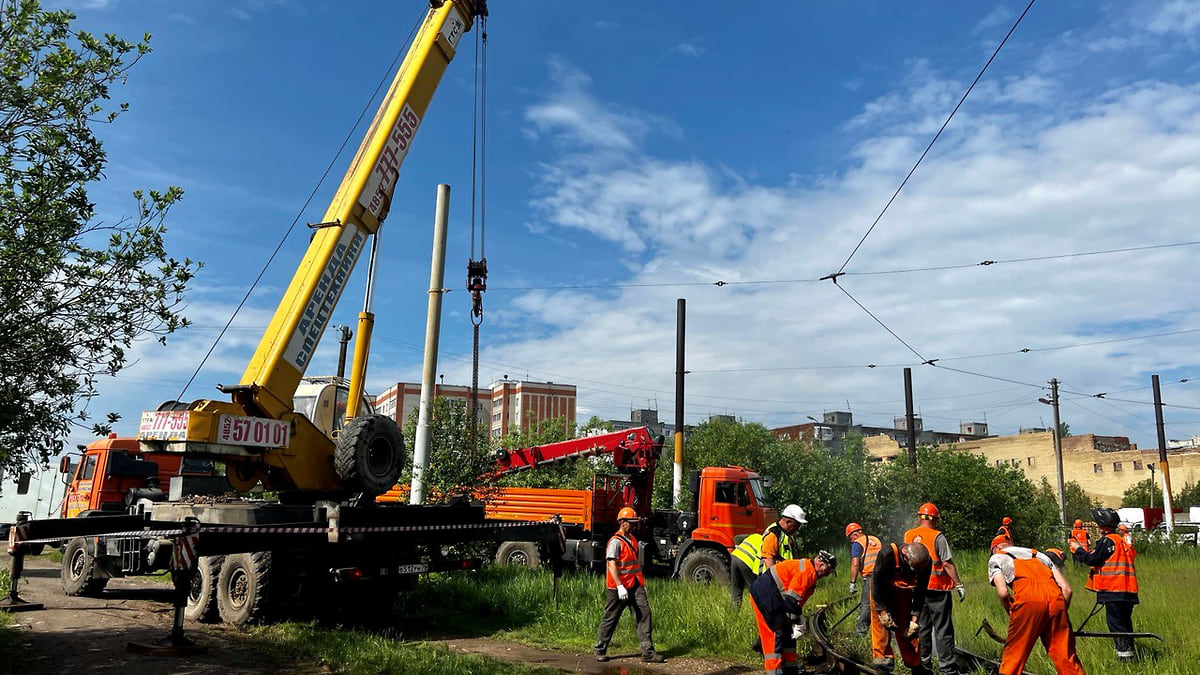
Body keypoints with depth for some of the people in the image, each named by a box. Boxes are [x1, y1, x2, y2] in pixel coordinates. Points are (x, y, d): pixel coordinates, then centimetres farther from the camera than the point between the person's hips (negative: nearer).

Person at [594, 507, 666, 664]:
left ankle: (648, 652, -3)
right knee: (610, 619, 4)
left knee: (644, 614, -4)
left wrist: (642, 583, 22)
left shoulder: (633, 540, 16)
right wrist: (620, 586, -25)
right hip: (619, 587, -7)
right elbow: (612, 565, -19)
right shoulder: (615, 542, -12)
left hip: (635, 586, 7)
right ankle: (600, 650, 19)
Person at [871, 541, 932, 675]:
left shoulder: (926, 562, -24)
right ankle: (883, 661, -2)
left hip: (904, 593, 3)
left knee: (908, 630, 4)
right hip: (881, 592, -3)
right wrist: (883, 613, -22)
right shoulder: (887, 554, -38)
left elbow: (920, 592, -10)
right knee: (882, 624, -10)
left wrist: (915, 619, -12)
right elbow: (876, 583, -25)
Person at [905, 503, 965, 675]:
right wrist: (959, 584, -7)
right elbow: (947, 564, -13)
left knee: (922, 627, 13)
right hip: (937, 589, -5)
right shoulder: (937, 537, -11)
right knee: (943, 629, 1)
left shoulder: (908, 536, 4)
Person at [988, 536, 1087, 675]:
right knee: (1066, 657, 11)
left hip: (1028, 601, -4)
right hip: (1056, 600, 4)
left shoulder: (996, 558, 22)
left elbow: (1003, 593, 4)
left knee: (1013, 655, 7)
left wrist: (1011, 613, 19)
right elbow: (1067, 589, 22)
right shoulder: (1039, 555, 35)